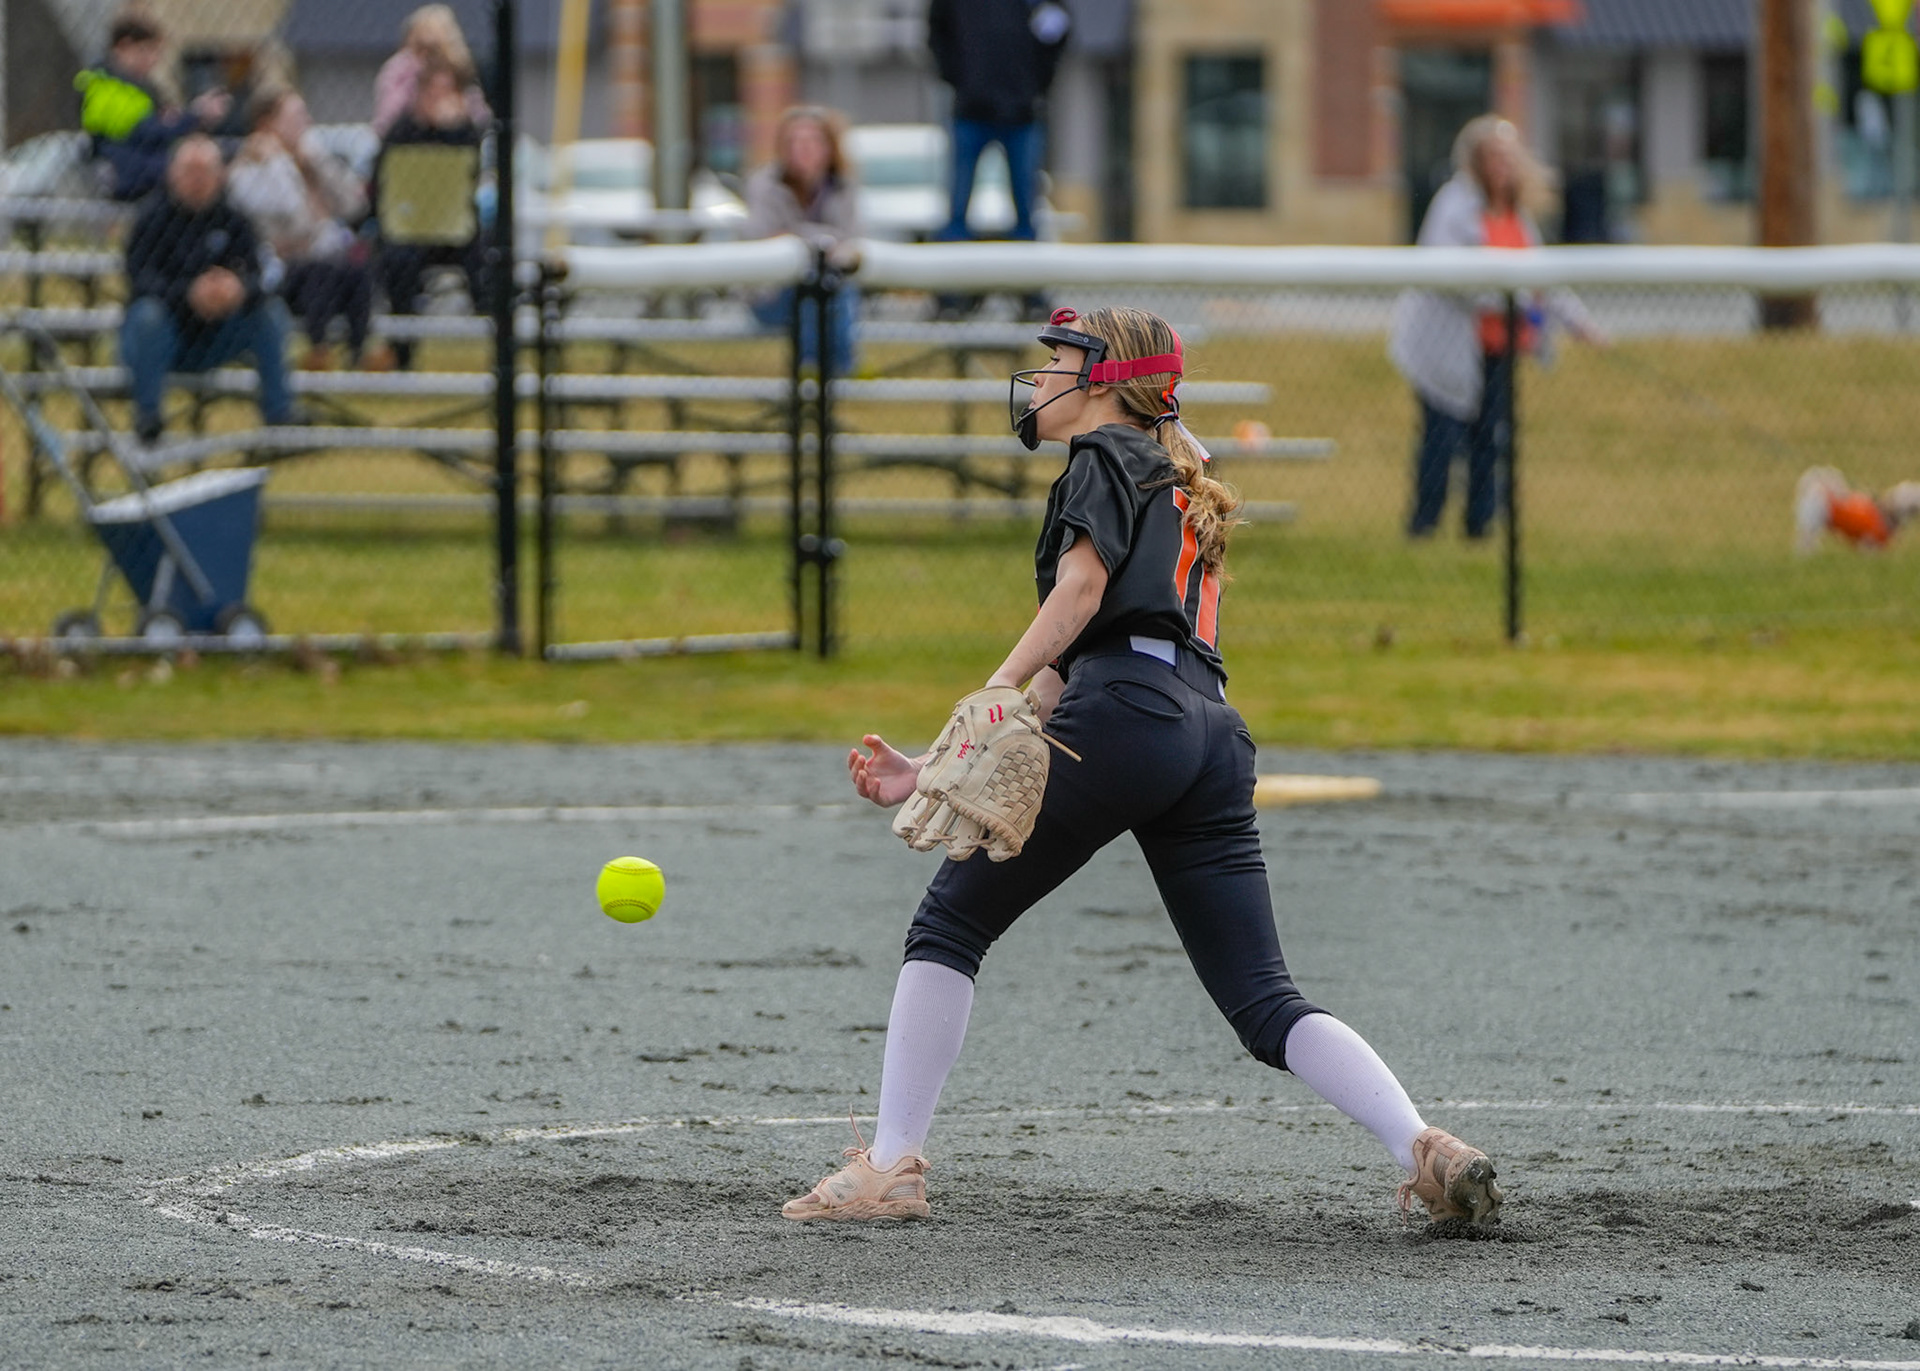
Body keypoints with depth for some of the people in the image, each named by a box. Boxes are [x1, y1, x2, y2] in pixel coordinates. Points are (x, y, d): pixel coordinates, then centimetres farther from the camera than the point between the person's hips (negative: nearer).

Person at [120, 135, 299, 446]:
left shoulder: (231, 220, 0)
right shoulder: (156, 218, -9)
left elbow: (253, 275, -10)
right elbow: (139, 277, -22)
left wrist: (238, 288, -35)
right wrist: (190, 293, -38)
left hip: (211, 342, 3)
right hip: (160, 340, -3)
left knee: (271, 311, -16)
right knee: (148, 312, -35)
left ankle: (278, 411, -8)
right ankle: (146, 414, -23)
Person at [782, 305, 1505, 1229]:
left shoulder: (1108, 458, 11)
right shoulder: (1181, 499, 36)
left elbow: (1080, 588, -9)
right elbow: (1061, 679, 34)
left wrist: (988, 699, -20)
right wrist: (933, 772, 29)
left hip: (1125, 717, -8)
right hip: (1215, 741, 8)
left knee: (949, 925, 3)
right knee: (1264, 1004, 3)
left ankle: (890, 1168, -2)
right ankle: (1426, 1149, -16)